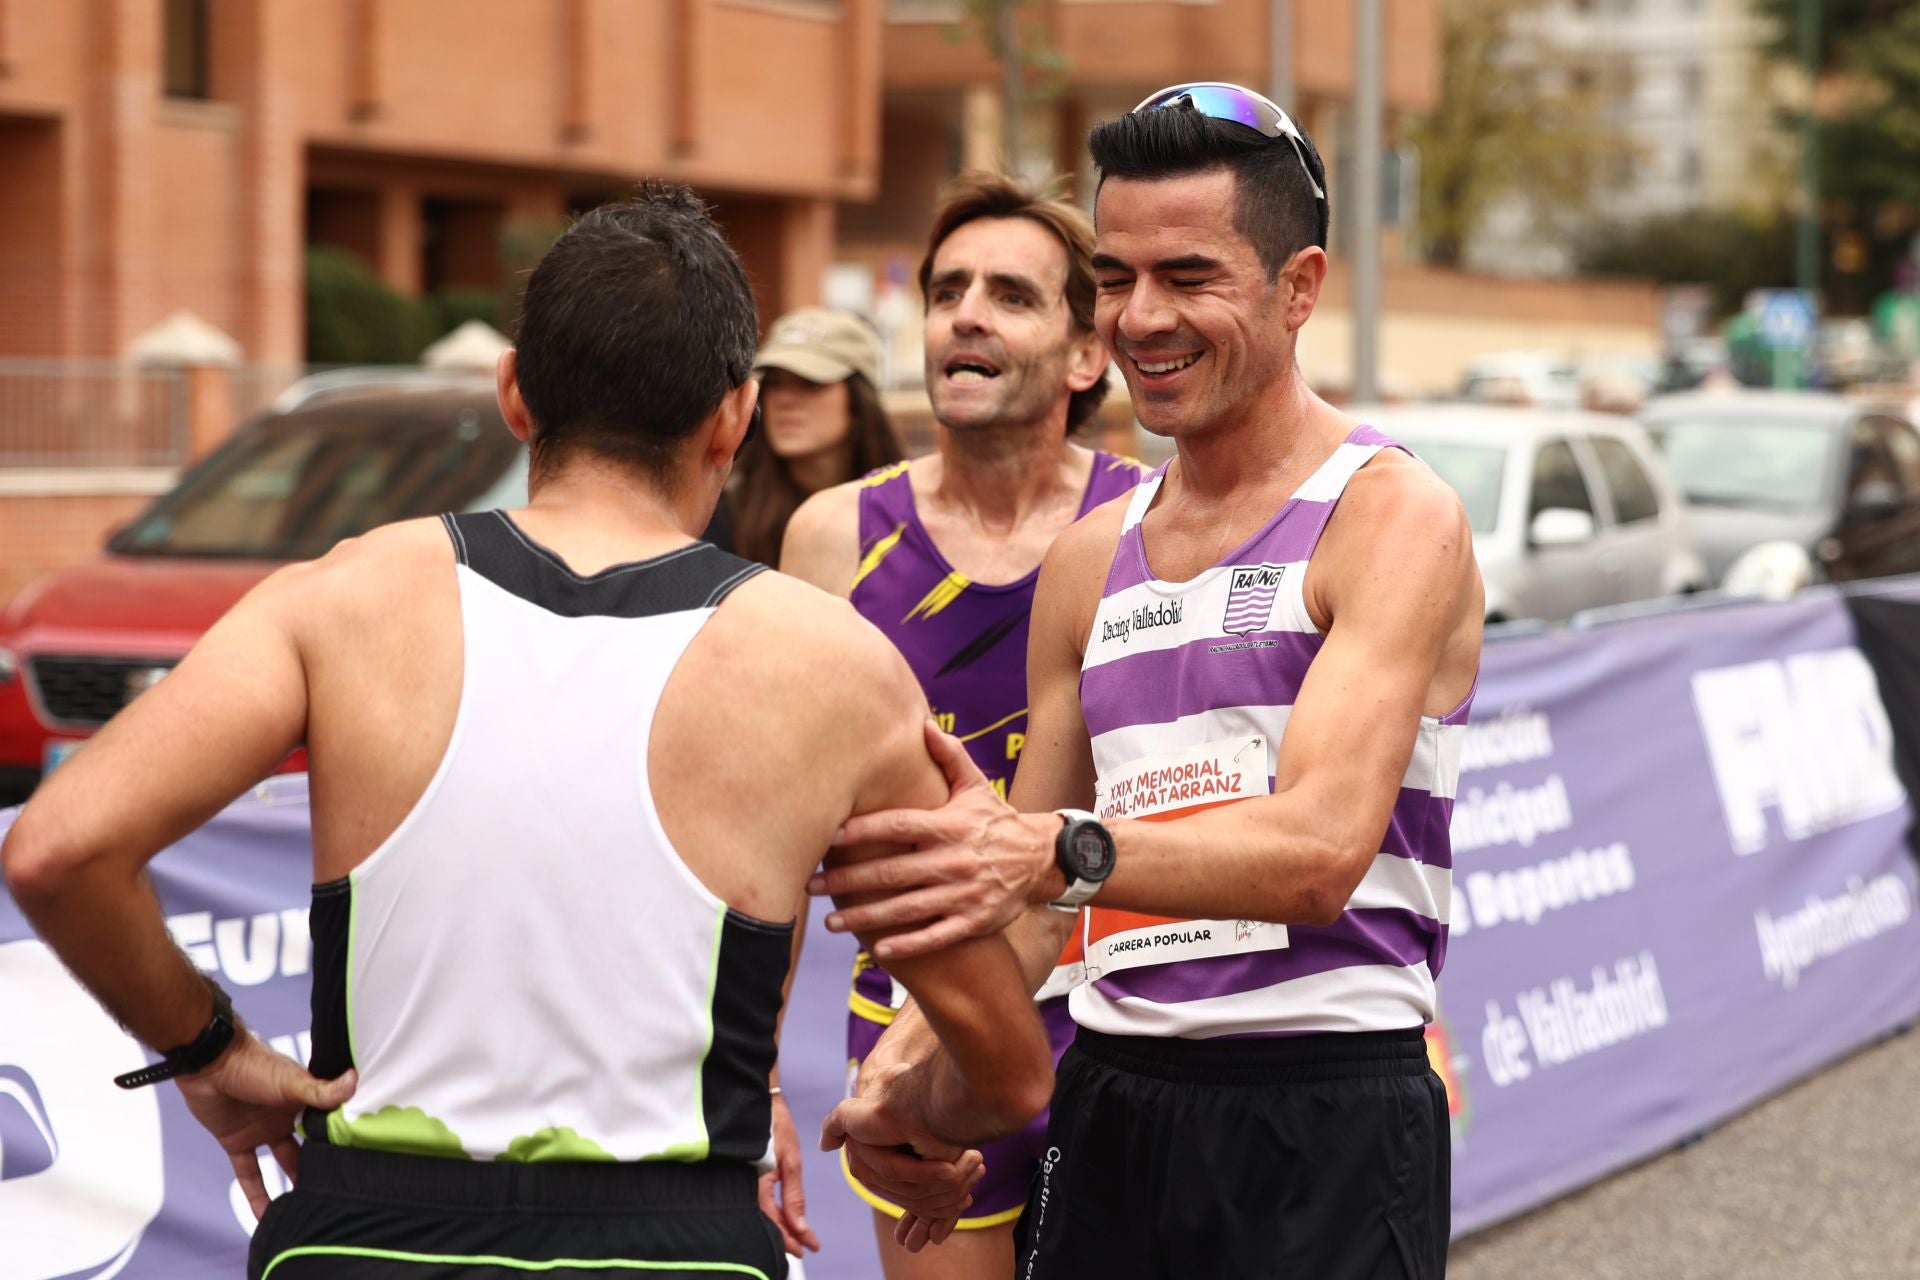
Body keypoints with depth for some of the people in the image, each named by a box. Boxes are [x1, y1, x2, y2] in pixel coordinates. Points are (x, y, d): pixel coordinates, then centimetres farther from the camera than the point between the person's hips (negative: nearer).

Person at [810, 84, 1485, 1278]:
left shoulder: (1396, 517, -7)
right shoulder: (1088, 562, 13)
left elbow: (1322, 848, -21)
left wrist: (1062, 852, -34)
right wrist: (921, 1053, 0)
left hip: (1325, 1105, -5)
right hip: (1109, 1100, 6)